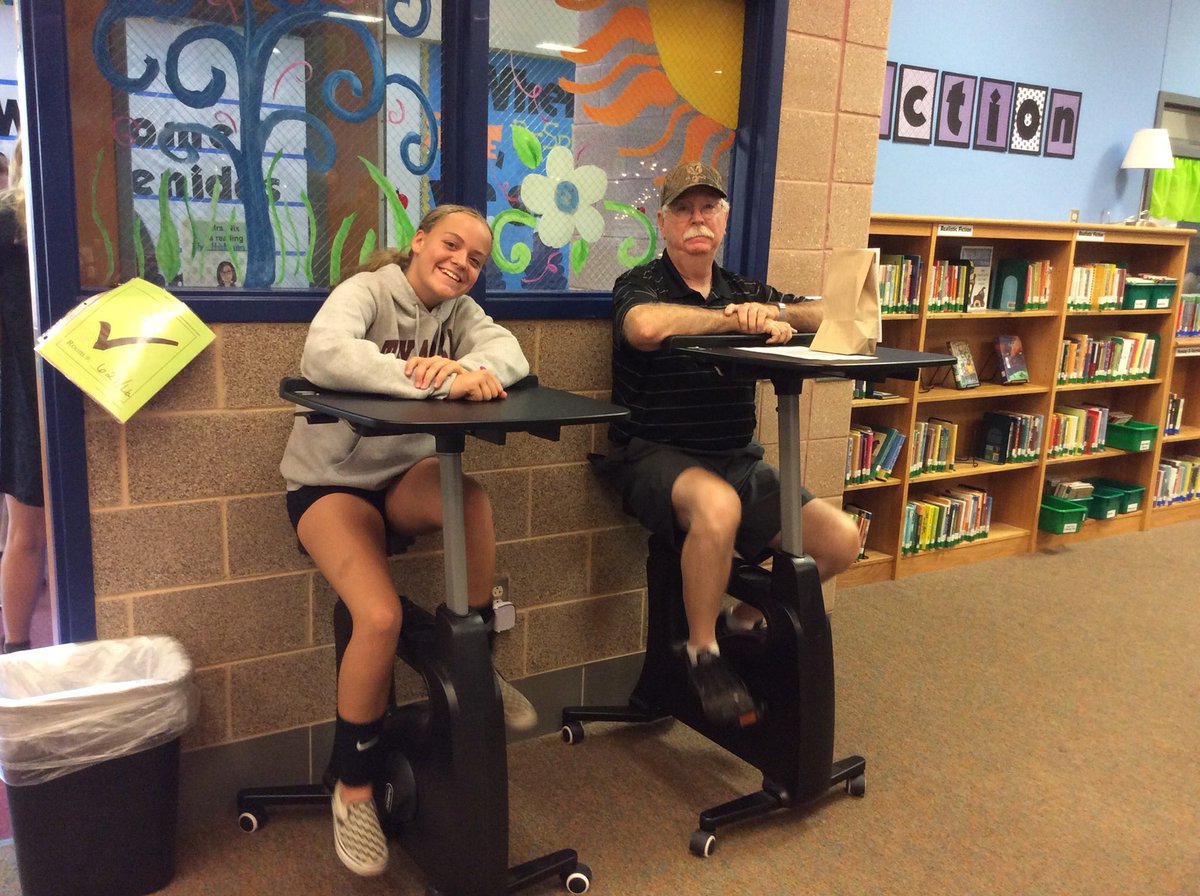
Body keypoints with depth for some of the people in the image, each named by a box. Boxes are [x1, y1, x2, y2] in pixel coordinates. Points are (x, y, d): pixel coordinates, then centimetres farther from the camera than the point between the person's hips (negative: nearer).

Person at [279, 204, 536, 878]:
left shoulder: (458, 309, 5)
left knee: (472, 498, -30)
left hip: (407, 474, 5)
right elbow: (325, 354, -35)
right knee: (381, 618, -27)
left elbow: (509, 350, -13)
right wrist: (443, 381, -40)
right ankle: (354, 789, -4)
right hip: (333, 481, -5)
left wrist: (474, 369, -38)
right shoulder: (366, 292, -13)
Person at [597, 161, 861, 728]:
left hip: (738, 462, 6)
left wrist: (776, 312, -13)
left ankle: (746, 619, 18)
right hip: (656, 458, -5)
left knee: (839, 540, -8)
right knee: (717, 505, -38)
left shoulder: (745, 291, 17)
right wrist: (736, 319, -16)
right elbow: (646, 326, -26)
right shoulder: (641, 284, 1)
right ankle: (702, 654, -13)